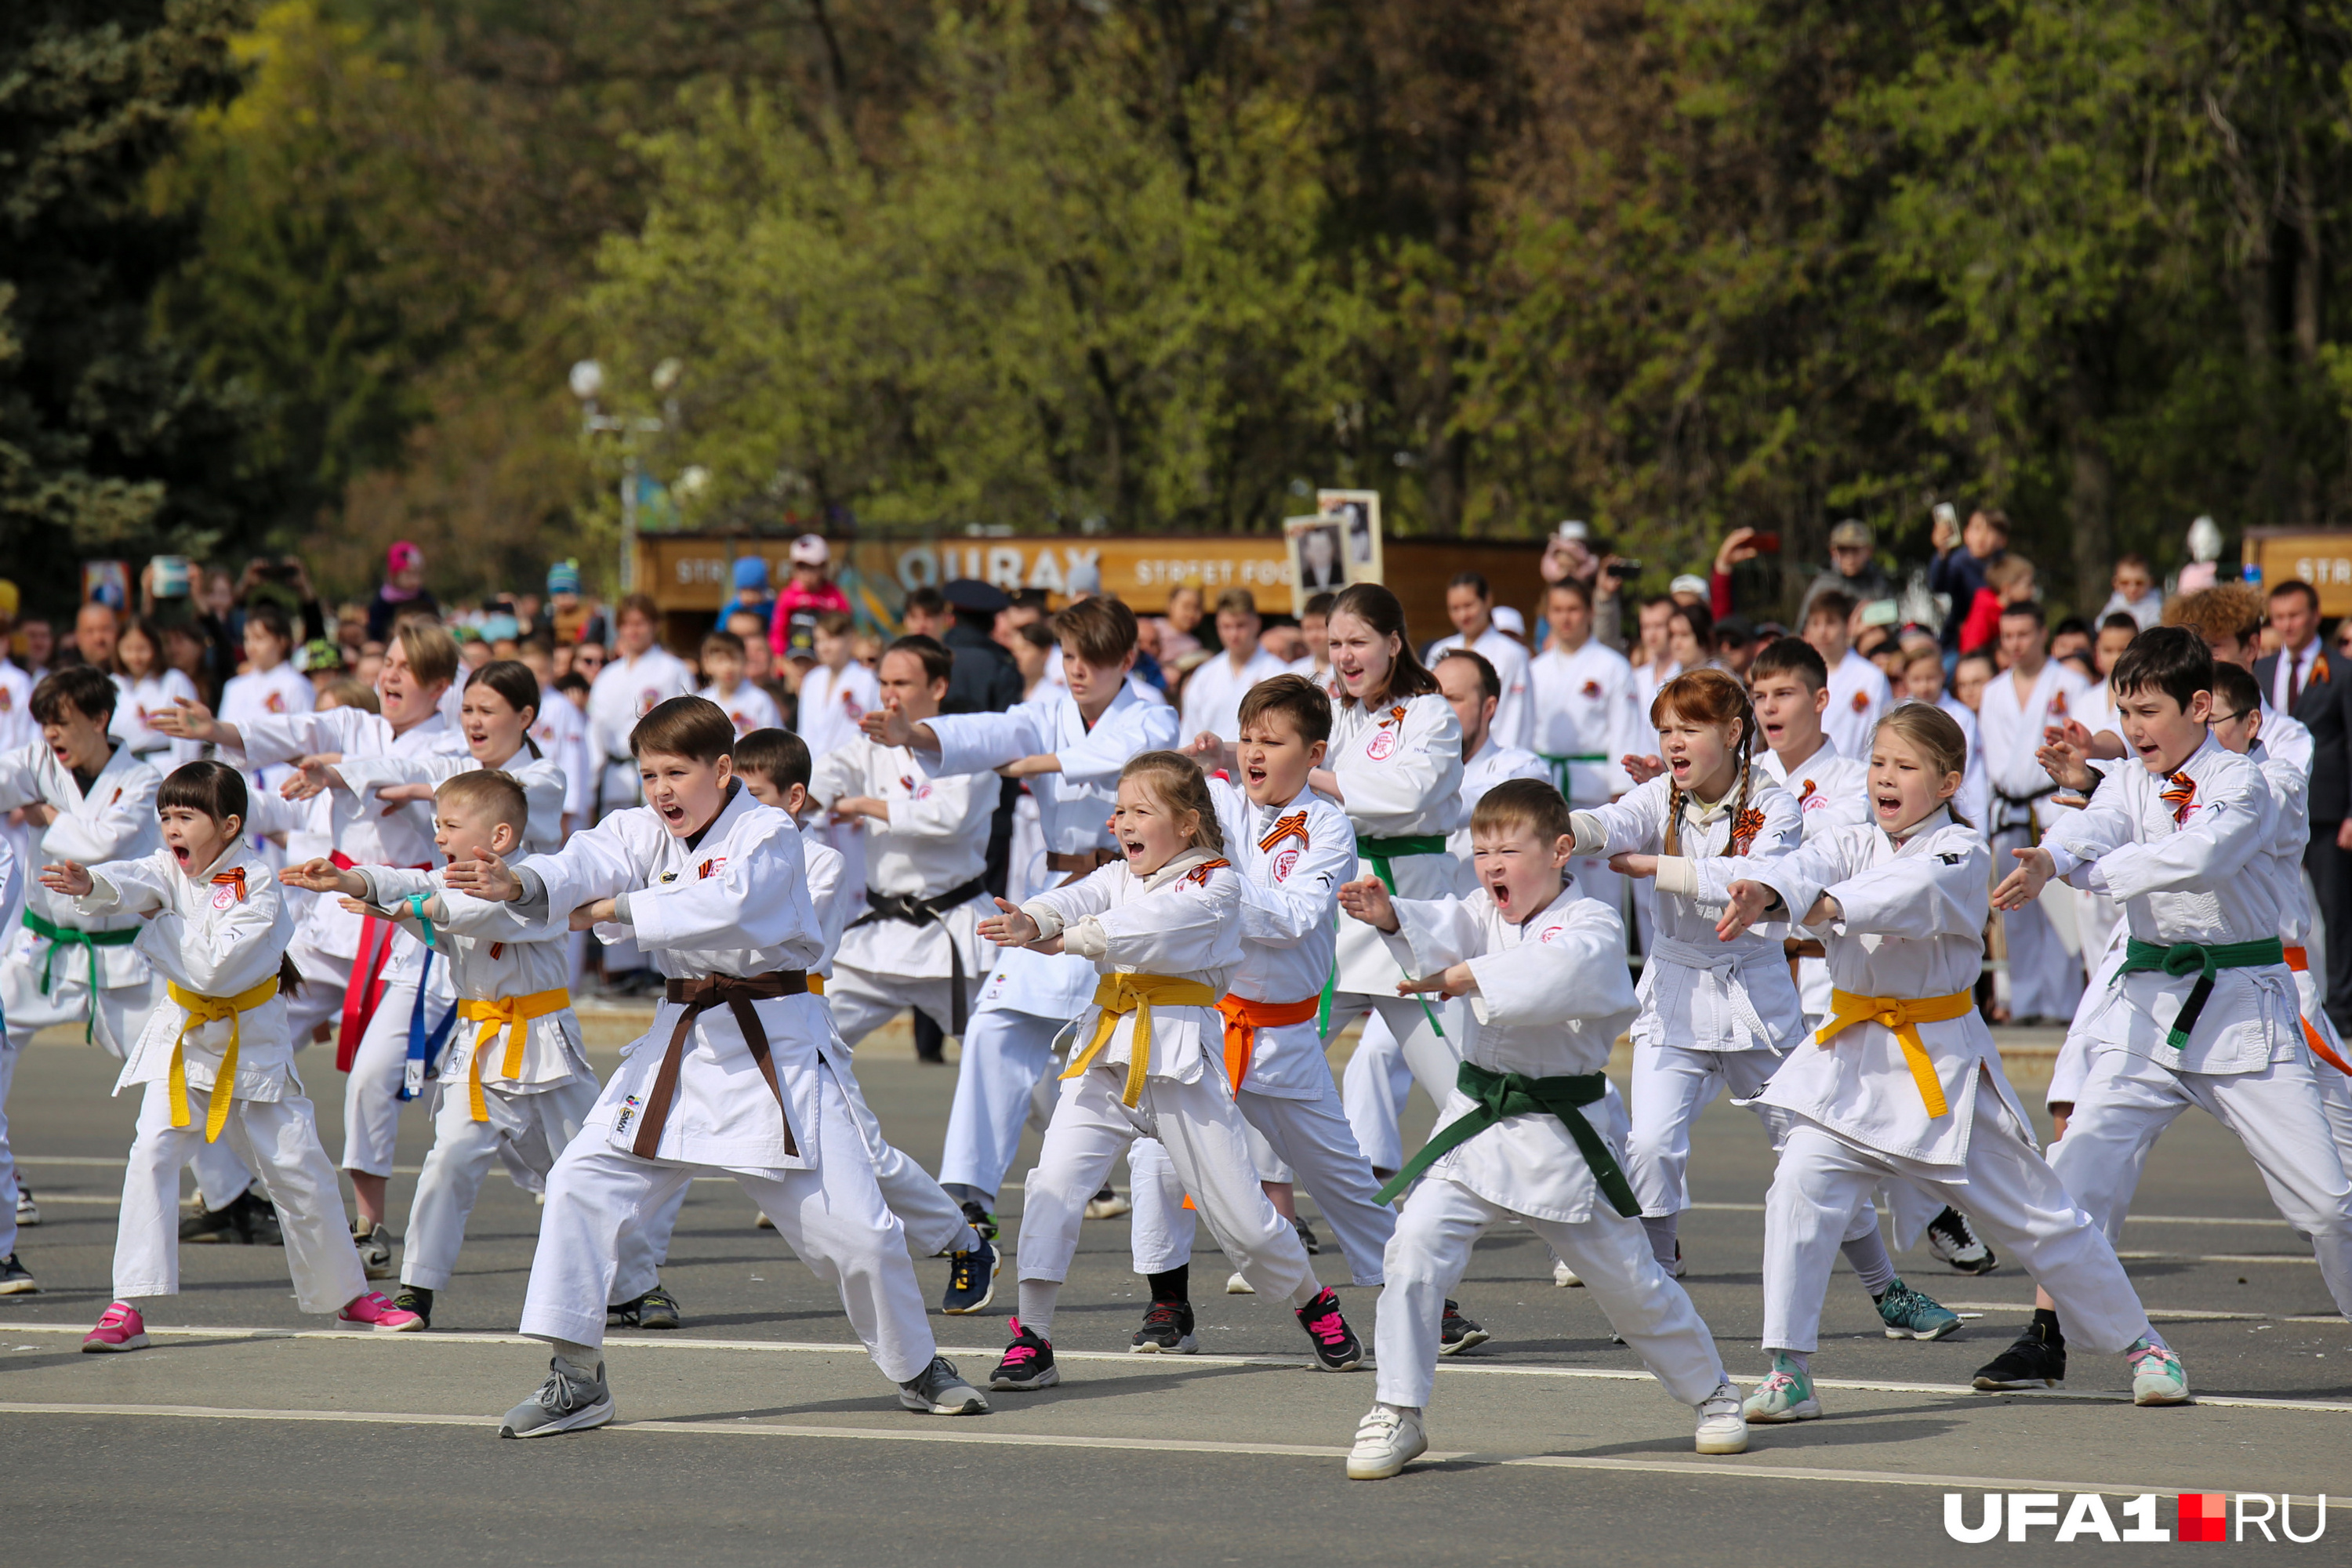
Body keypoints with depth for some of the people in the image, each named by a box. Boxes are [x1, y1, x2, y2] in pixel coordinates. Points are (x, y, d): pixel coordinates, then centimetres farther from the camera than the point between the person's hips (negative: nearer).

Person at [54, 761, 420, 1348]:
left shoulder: (256, 885, -16)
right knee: (152, 1154, -15)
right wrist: (89, 885, -50)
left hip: (252, 1044, -3)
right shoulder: (170, 870, -4)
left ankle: (348, 1295, 24)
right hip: (181, 1037, 3)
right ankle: (127, 1308, -16)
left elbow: (214, 968, -27)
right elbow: (135, 883, -29)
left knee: (299, 1168, 5)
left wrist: (158, 925, -20)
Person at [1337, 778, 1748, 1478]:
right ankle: (1397, 1414, -4)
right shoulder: (1488, 914, 5)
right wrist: (1392, 916, -39)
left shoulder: (1592, 927, -10)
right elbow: (1451, 929, -18)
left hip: (1564, 1136, -4)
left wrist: (1465, 975, -37)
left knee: (1626, 1277, 9)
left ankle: (1711, 1392, 33)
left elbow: (1557, 970, -33)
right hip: (1478, 1124, 4)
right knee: (1415, 1246, -15)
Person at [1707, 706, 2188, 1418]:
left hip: (1945, 1061, -3)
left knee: (2037, 1213, 8)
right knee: (1801, 1184, -20)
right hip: (1857, 1058, 3)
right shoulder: (1852, 844, 2)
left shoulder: (1962, 851, -10)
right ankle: (1788, 1368, -12)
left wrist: (1825, 905, -49)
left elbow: (1915, 894, -31)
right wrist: (1761, 890, -46)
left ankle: (2137, 1340, 28)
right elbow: (1805, 872, -21)